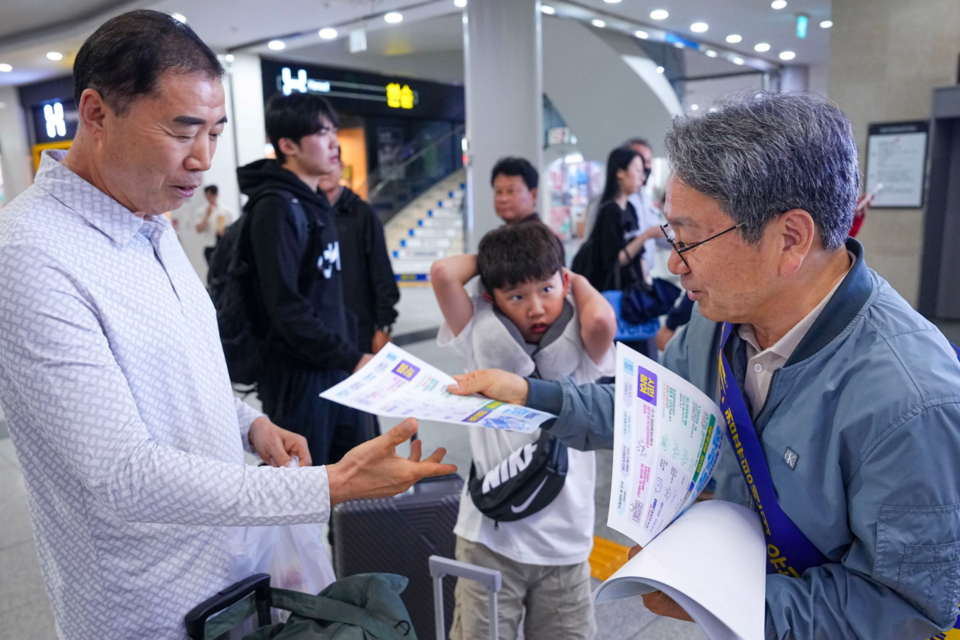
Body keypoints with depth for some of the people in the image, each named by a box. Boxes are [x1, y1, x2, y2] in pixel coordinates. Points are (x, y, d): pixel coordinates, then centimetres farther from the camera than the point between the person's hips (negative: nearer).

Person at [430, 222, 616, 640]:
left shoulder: (579, 352, -2)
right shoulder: (484, 344, -4)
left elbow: (601, 321, -25)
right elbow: (444, 274, -15)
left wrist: (576, 280, -5)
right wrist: (486, 257, 1)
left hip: (565, 542, 1)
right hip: (490, 538, -1)